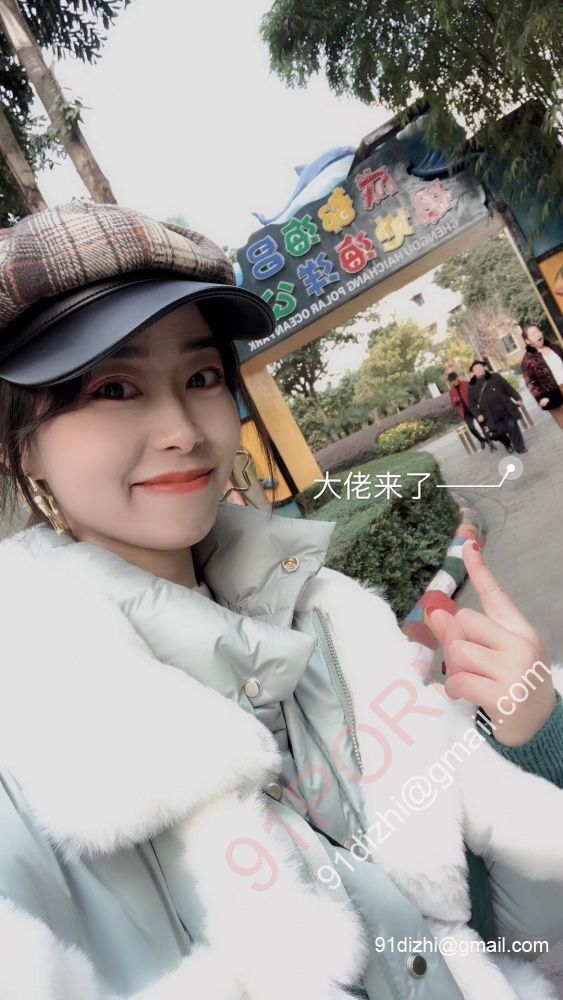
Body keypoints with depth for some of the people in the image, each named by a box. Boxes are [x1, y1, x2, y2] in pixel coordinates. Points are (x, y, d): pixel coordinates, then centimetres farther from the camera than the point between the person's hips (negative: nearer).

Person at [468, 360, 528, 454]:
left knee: (512, 427, -3)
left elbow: (508, 388, 6)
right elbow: (472, 402, 7)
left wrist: (518, 398, 1)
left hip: (506, 411, 0)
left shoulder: (495, 377, 3)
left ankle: (520, 447, 15)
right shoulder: (472, 387, 2)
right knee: (498, 433, 1)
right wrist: (478, 414, -5)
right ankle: (508, 445, 33)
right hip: (493, 417, 0)